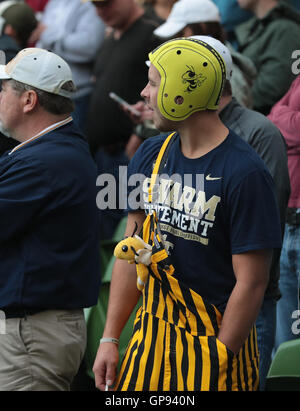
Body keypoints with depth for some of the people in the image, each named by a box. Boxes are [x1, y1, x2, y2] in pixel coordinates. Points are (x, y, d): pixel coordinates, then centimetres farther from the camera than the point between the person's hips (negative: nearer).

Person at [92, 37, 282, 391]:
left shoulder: (244, 173, -15)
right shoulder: (150, 156, 5)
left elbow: (251, 283, -15)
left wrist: (216, 363, -16)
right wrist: (110, 339, 6)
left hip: (214, 342, -6)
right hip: (152, 333, 6)